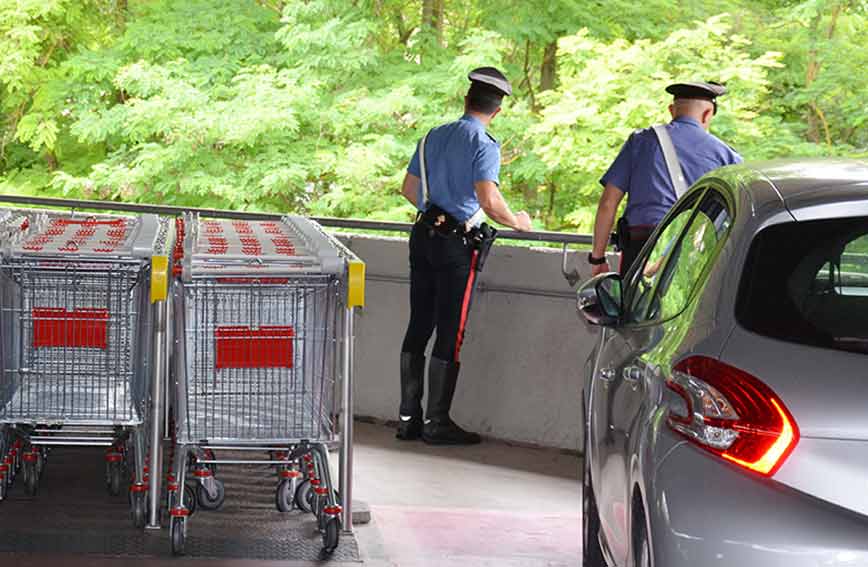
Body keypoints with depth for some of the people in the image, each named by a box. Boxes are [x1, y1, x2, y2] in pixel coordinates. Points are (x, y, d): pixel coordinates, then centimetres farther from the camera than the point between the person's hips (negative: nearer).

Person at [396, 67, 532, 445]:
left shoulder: (434, 137, 11)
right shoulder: (483, 145, -11)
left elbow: (409, 189, 20)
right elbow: (488, 201, -21)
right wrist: (516, 222, -3)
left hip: (423, 236, 7)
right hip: (456, 244, -7)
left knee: (418, 327, 11)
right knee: (449, 334, -1)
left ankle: (408, 416, 15)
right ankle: (436, 422, 2)